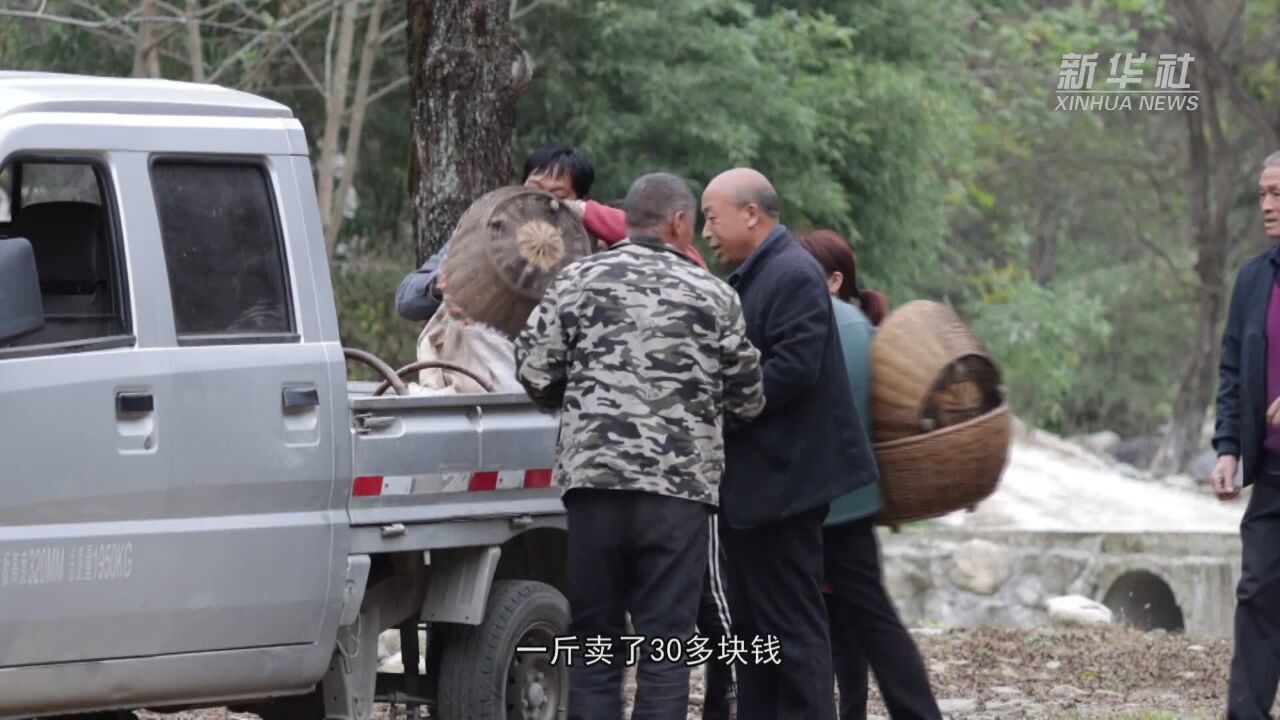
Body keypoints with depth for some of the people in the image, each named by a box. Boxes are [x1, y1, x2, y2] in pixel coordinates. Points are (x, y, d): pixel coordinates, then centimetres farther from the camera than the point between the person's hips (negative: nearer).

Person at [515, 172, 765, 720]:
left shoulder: (577, 282, 6)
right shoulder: (712, 296, 5)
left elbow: (534, 374, 3)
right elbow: (748, 400, 9)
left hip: (594, 476, 1)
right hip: (680, 485, -1)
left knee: (594, 638, 8)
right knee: (665, 642, 0)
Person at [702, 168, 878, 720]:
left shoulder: (793, 276, -15)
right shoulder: (751, 277, 16)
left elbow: (793, 369, -24)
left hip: (779, 481, -11)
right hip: (751, 484, 11)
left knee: (793, 627, -7)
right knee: (754, 625, 14)